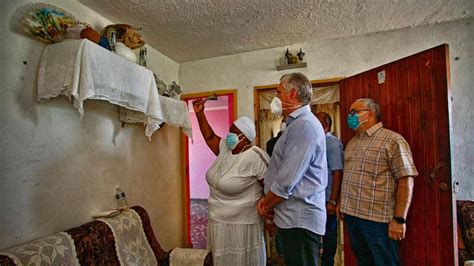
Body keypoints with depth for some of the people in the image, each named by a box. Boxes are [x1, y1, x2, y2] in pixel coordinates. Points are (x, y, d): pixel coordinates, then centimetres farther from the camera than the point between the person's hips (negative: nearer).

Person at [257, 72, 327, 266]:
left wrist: (266, 207, -7)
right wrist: (266, 200, 4)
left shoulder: (304, 125, -19)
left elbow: (286, 181, -23)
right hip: (293, 217, 10)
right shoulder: (296, 124, 15)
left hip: (299, 219, -9)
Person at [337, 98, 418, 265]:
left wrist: (399, 219, -18)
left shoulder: (393, 140, -10)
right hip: (351, 215, 7)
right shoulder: (351, 143, 13)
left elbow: (406, 180, -15)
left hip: (378, 218, -7)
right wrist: (341, 202, 15)